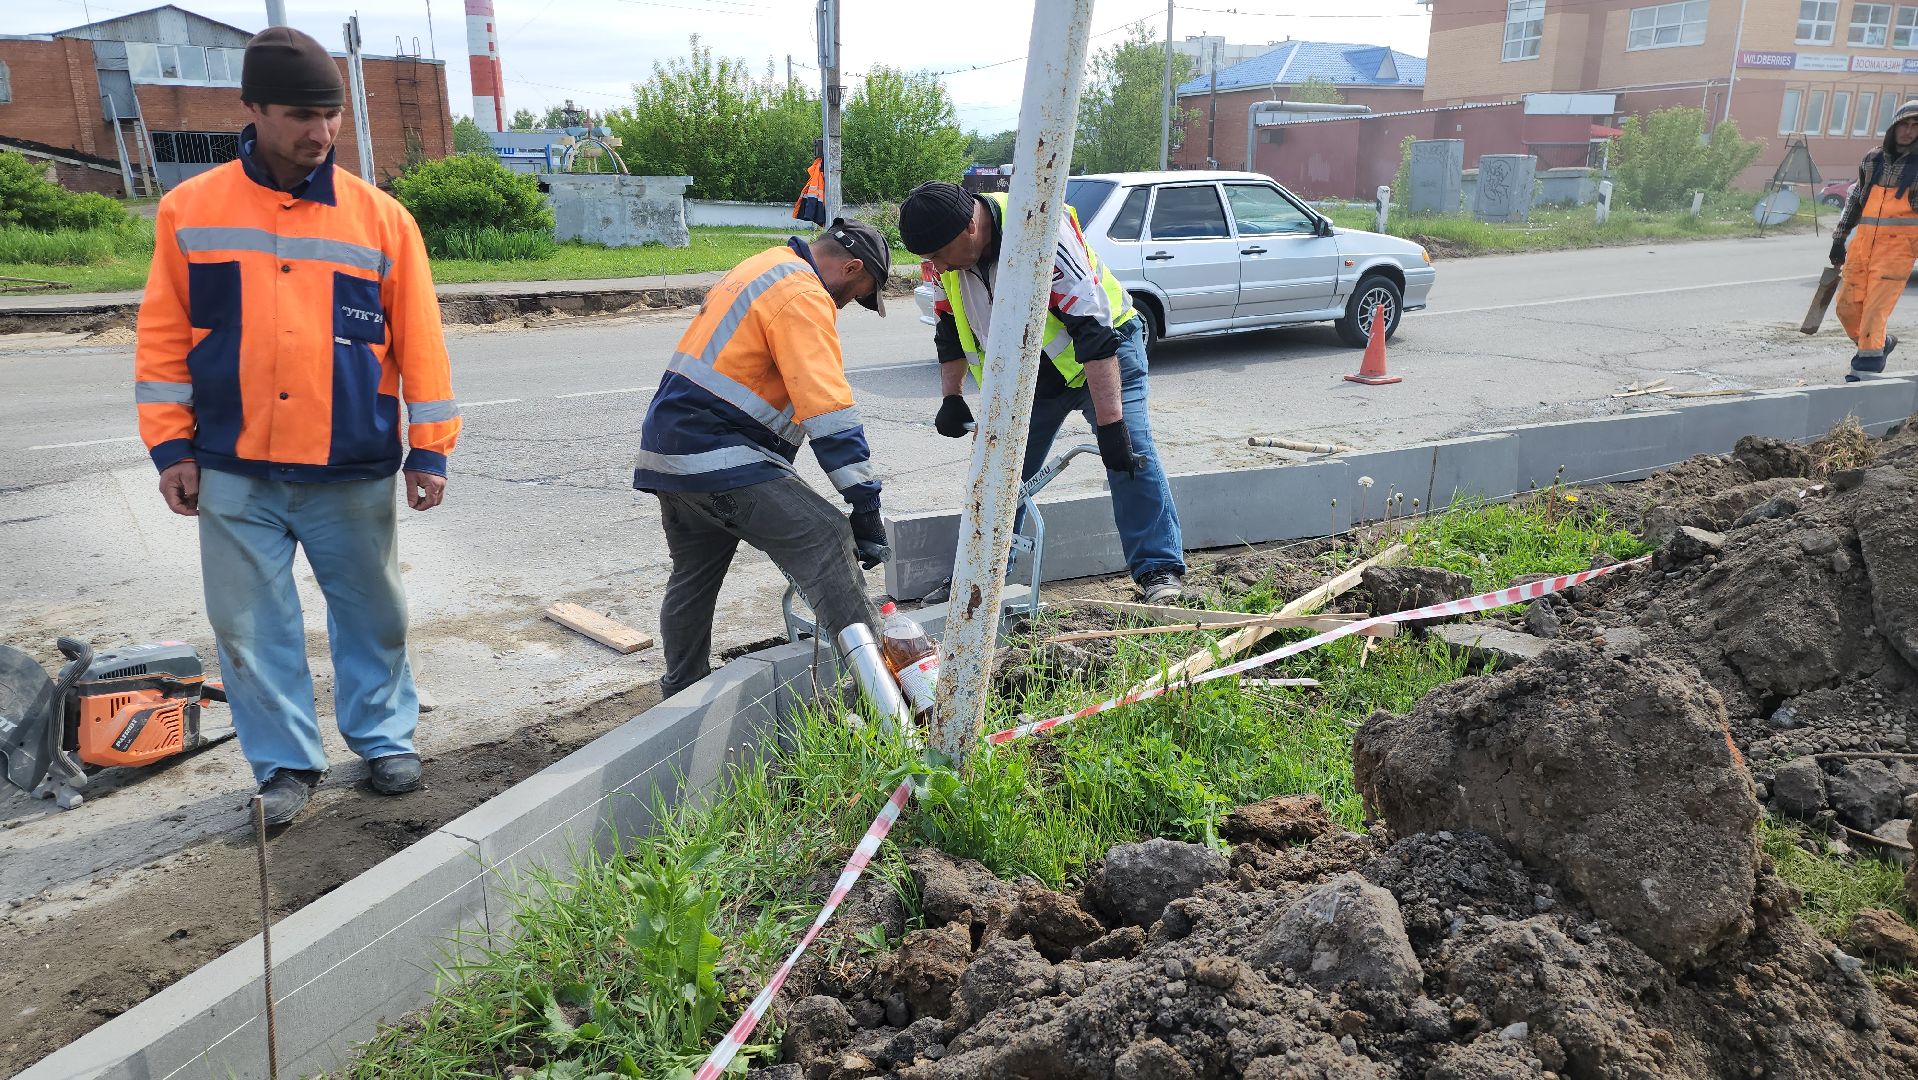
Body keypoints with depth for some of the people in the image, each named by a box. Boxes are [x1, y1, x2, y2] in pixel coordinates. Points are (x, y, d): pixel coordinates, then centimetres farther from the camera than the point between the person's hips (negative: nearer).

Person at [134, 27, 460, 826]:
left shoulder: (381, 217, 0)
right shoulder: (190, 210, 2)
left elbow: (418, 341, 1)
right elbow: (164, 338, 5)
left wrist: (430, 450, -1)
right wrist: (170, 444, 1)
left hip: (354, 471, 0)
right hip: (234, 473, 1)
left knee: (372, 616, 11)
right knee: (251, 628, 8)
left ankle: (384, 737, 31)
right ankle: (287, 763, 23)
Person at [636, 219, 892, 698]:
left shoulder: (763, 267, 20)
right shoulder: (804, 297, -12)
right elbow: (828, 410, -21)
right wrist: (865, 505, -21)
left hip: (668, 450, 11)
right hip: (719, 458, -11)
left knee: (693, 577, 21)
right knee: (825, 540, -16)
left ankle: (680, 695, 36)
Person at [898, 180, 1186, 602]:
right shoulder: (946, 250, -12)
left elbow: (1095, 331, -38)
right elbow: (950, 329, 7)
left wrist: (1110, 422, -41)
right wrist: (952, 398, -1)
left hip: (1105, 348, -6)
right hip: (1030, 369, 6)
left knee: (1130, 451, -19)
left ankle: (1160, 571, -12)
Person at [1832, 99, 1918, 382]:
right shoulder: (1873, 158, 14)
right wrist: (1840, 238, 20)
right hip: (1863, 242, 5)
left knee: (1876, 306, -11)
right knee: (1847, 306, 4)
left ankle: (1867, 364, -3)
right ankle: (1880, 342, 29)